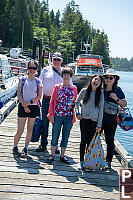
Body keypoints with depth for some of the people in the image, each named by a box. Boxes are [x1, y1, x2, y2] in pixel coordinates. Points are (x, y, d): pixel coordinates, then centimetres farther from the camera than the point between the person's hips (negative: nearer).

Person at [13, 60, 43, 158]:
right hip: (23, 106, -1)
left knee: (30, 130, 8)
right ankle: (15, 147, 19)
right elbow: (19, 93, -1)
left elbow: (39, 96, -1)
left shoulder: (38, 81, 3)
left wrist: (29, 102, -13)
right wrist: (24, 105, -11)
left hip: (34, 107, 1)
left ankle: (25, 149, 21)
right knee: (20, 130, -3)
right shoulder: (22, 79, 2)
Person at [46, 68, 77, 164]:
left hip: (69, 116, 2)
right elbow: (52, 102, 2)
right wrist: (51, 114, -4)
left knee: (66, 137, 8)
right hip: (58, 115, -1)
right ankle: (52, 155, 16)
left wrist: (73, 105, -6)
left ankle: (62, 156, 21)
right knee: (55, 136, 3)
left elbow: (75, 101, 16)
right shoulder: (57, 87, 3)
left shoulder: (74, 88, 7)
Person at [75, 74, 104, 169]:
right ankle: (81, 161, 15)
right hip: (84, 119, 0)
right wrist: (77, 113, 1)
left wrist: (99, 125, -4)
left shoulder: (101, 94, -1)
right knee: (83, 140, 2)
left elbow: (101, 109, -1)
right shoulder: (84, 91, 1)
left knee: (90, 141, 4)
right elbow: (77, 102, 15)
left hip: (94, 120, 0)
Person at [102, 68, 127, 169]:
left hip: (111, 120, -2)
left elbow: (124, 104, 2)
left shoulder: (118, 90, -1)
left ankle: (108, 161, 20)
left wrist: (116, 99, -14)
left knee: (110, 141, 6)